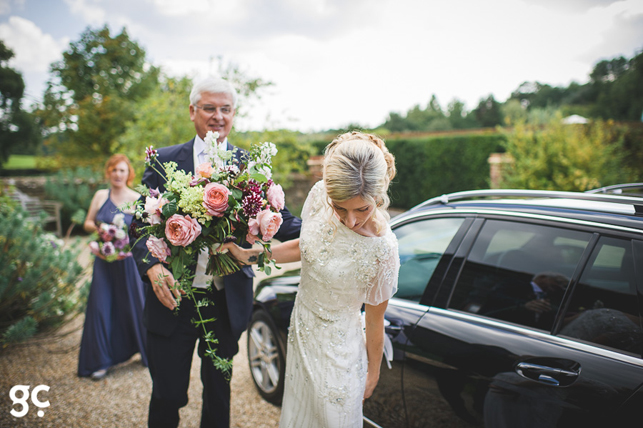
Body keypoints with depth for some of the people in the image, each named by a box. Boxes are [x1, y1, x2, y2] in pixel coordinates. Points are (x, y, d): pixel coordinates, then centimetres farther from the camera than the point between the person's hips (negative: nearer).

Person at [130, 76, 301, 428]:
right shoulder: (164, 161, -1)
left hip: (228, 303, 1)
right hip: (173, 298, -1)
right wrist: (152, 267, -20)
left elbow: (279, 219, -7)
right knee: (167, 395, 10)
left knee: (218, 392, 19)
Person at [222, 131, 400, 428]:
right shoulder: (319, 195, -16)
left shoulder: (382, 248, -29)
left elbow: (375, 320, -14)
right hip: (299, 336, 5)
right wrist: (248, 255, 0)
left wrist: (373, 373, 0)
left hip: (337, 357, -5)